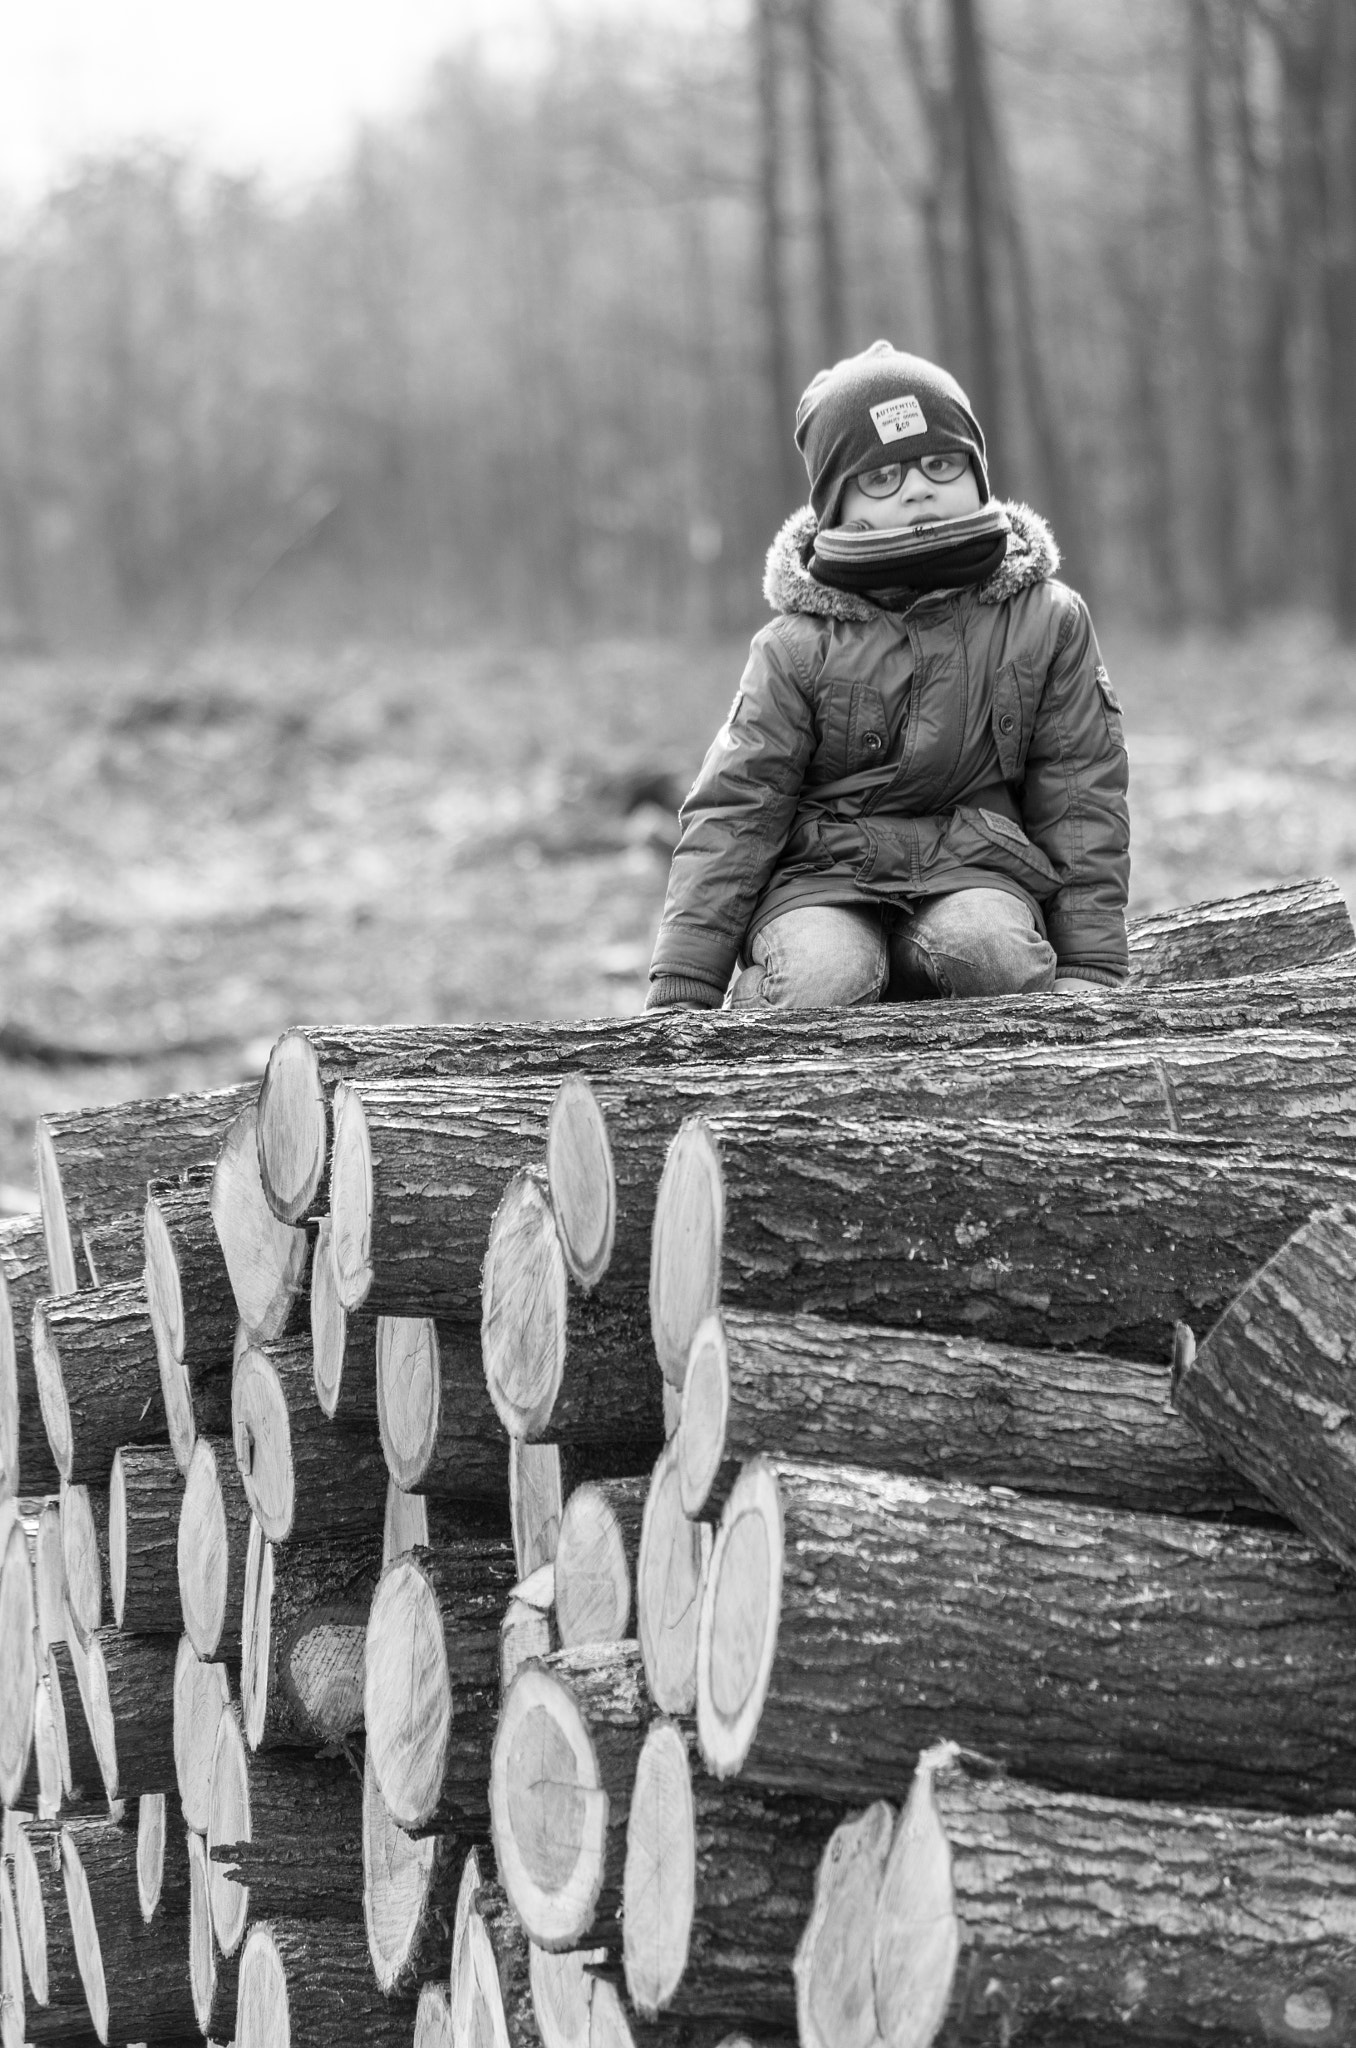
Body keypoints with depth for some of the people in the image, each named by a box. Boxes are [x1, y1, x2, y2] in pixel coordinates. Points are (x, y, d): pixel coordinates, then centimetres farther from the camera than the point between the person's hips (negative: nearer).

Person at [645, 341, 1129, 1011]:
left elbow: (1080, 797, 7)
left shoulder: (1047, 619, 4)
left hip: (976, 867, 1)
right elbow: (733, 811, -2)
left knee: (986, 948, -35)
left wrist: (1090, 970, -1)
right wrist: (680, 992, -10)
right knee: (823, 978, -33)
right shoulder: (799, 647, 1)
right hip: (821, 878, 0)